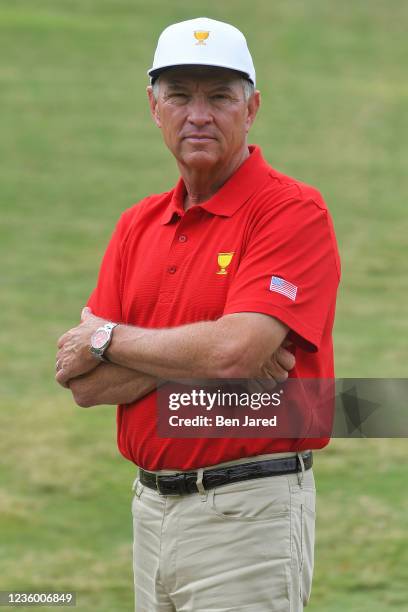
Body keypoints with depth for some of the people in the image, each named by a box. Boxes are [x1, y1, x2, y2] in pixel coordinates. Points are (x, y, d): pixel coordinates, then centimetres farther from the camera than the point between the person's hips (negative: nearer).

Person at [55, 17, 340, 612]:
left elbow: (233, 350, -23)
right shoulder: (138, 225, 11)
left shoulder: (295, 211, -9)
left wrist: (107, 339, -8)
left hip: (247, 515, -6)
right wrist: (207, 355, -13)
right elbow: (87, 384, 3)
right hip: (151, 510, 7)